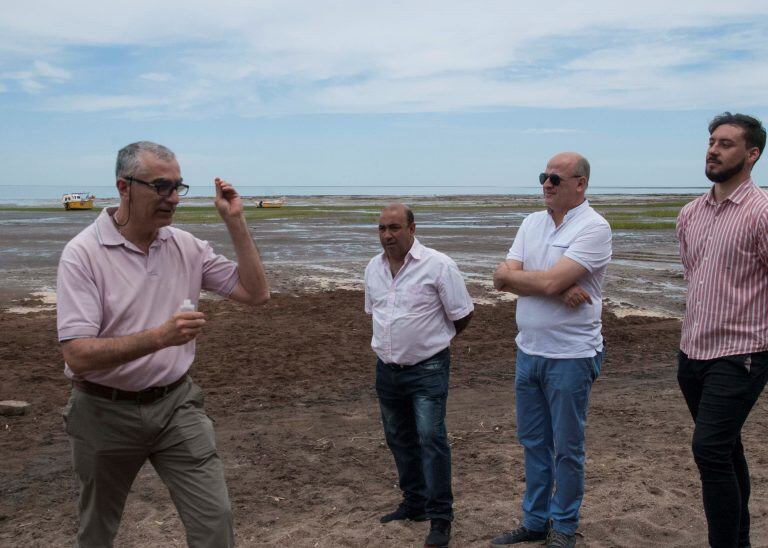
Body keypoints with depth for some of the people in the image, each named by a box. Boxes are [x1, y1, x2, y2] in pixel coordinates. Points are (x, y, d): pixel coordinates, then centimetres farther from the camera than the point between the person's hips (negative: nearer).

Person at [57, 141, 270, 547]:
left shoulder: (185, 246, 0)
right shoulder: (83, 254, -16)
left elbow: (255, 293, 0)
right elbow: (78, 356, -23)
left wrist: (235, 222, -7)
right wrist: (159, 337, -35)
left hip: (176, 404, 3)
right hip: (106, 411, -3)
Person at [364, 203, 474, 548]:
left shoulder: (438, 265, -13)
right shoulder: (373, 268, 6)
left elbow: (462, 316, -6)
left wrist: (434, 338, 7)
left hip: (427, 370, -6)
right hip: (387, 369, 6)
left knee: (431, 439, -9)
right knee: (399, 439, 15)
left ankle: (440, 517, 2)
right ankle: (414, 504, 31)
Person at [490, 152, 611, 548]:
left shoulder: (593, 227, -13)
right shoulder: (532, 223, 8)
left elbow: (549, 281, -24)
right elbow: (504, 280, -4)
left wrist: (510, 275, -8)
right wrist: (557, 289, -16)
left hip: (571, 355, -7)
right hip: (528, 350, 7)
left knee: (567, 448, 7)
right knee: (533, 442, 16)